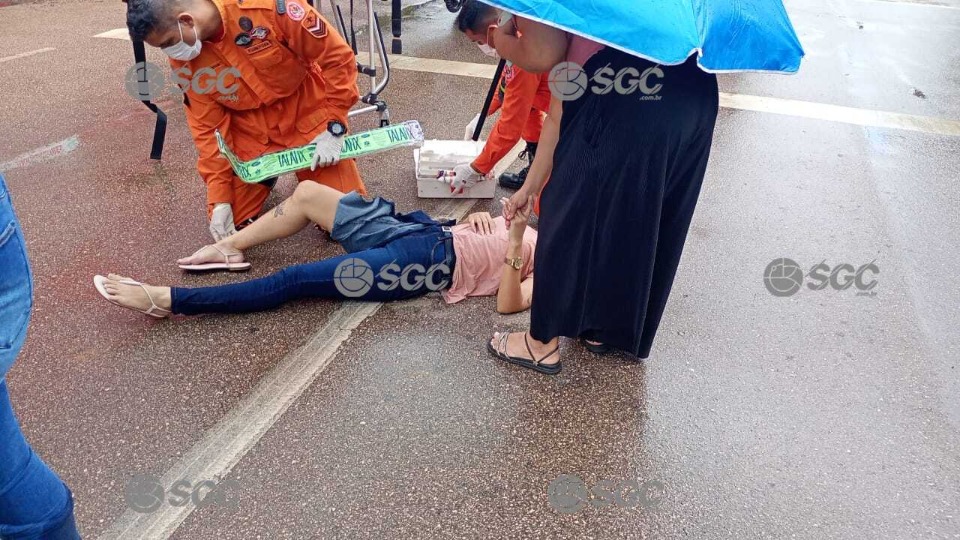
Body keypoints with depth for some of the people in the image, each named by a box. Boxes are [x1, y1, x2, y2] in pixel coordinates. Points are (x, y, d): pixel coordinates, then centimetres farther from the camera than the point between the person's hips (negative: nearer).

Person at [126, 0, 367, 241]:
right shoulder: (183, 61, -13)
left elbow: (338, 58, -20)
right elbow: (209, 127, -5)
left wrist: (333, 128, -19)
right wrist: (219, 198, -10)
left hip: (308, 119, -3)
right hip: (251, 133, 3)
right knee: (230, 225, 2)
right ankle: (263, 179, 30)